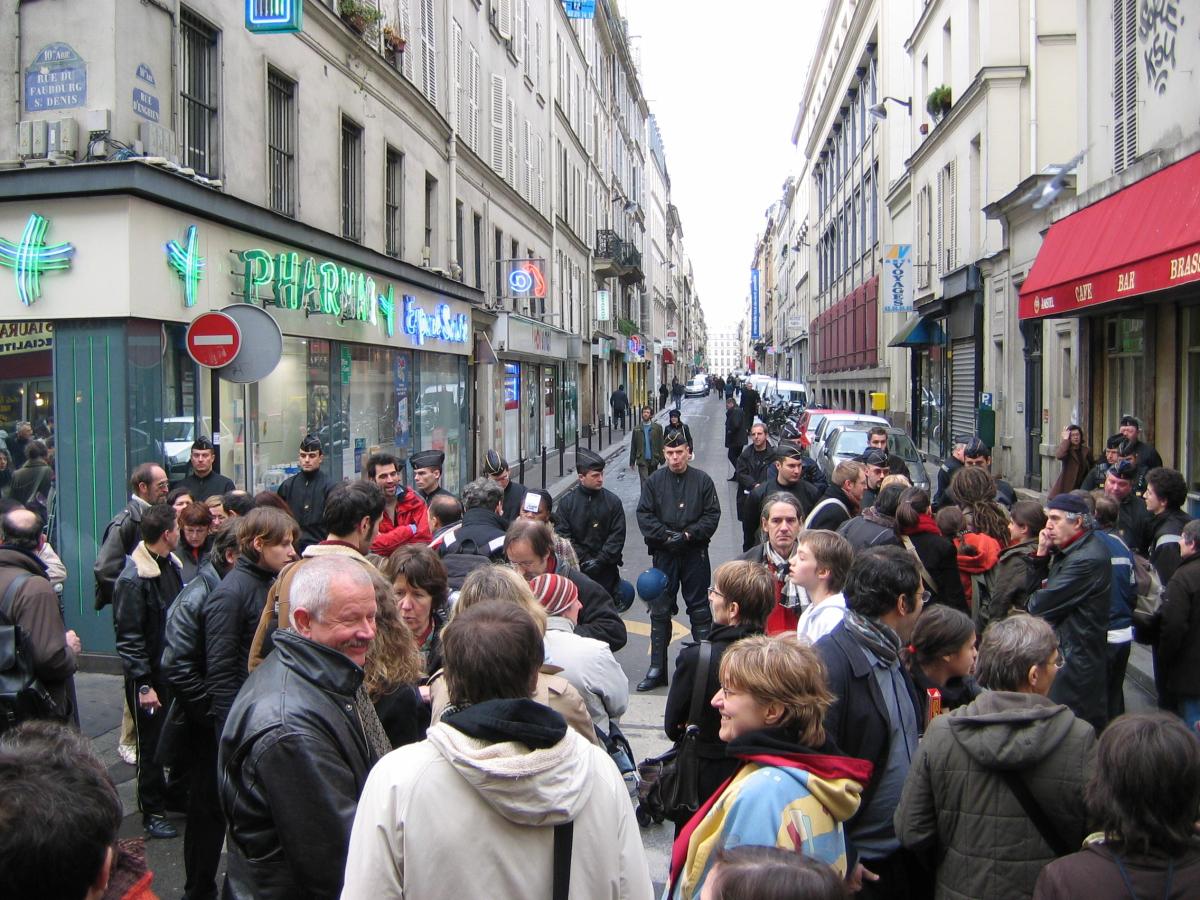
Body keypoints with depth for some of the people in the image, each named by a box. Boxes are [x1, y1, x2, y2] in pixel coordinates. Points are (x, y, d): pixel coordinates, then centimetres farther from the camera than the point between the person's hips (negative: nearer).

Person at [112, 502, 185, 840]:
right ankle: (152, 811, 19)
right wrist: (144, 685, -17)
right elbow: (128, 638, -17)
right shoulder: (134, 579, -18)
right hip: (151, 675, -7)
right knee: (151, 744, 6)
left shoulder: (172, 565, 6)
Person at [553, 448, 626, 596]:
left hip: (606, 569, 0)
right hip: (575, 569, 0)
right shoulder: (567, 501, 0)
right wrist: (583, 559, -11)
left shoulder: (613, 501, 2)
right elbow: (562, 535, -4)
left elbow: (617, 535, -1)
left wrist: (601, 560, -12)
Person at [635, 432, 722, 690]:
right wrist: (666, 535, -14)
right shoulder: (654, 481, 2)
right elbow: (644, 515, -2)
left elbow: (712, 515, -3)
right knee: (660, 611, 5)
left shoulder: (702, 480, 0)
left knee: (700, 610, 7)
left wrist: (688, 534, -15)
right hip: (663, 554, 1)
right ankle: (657, 669, 13)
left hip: (695, 553, -1)